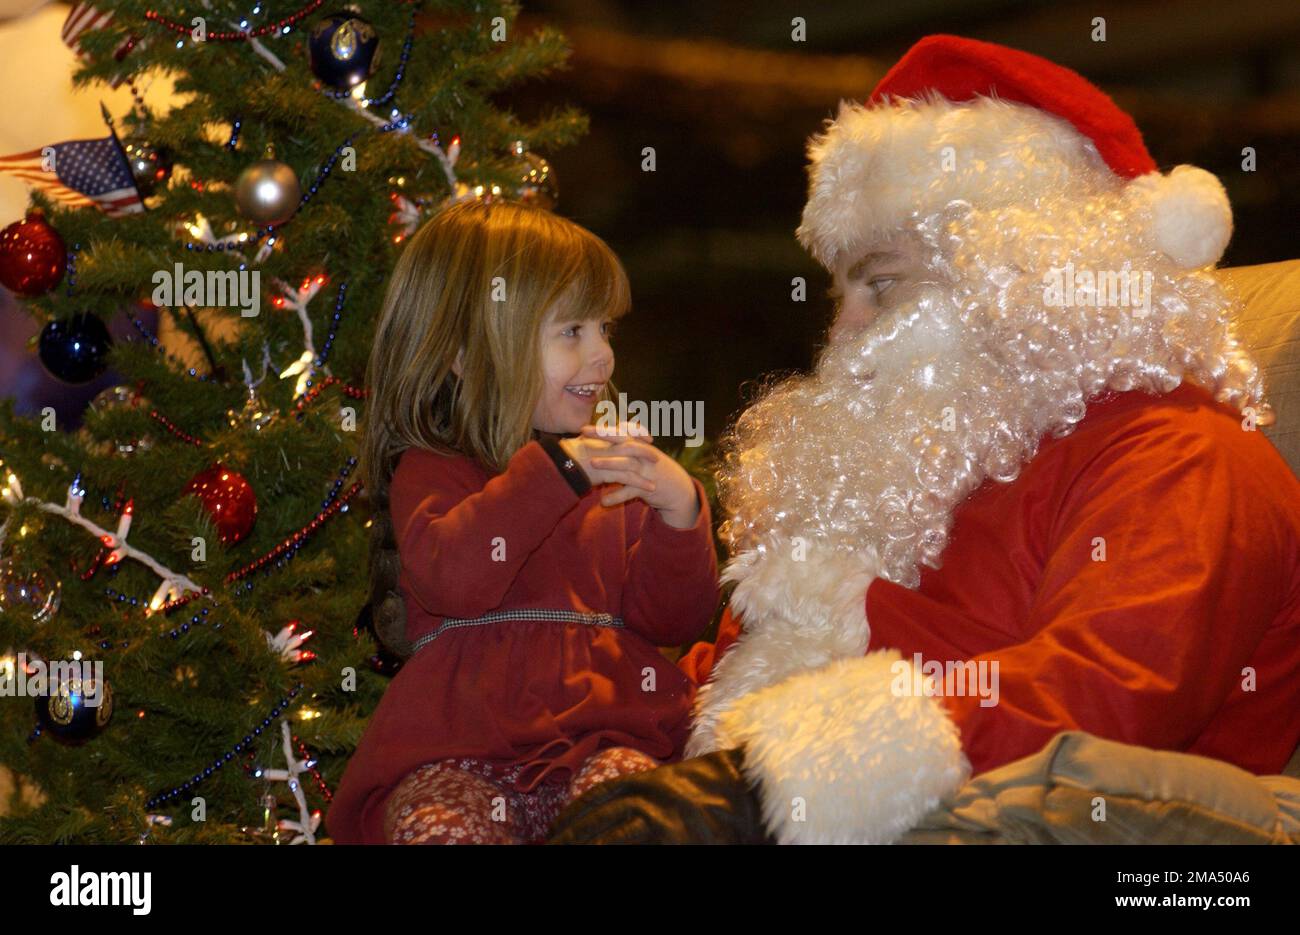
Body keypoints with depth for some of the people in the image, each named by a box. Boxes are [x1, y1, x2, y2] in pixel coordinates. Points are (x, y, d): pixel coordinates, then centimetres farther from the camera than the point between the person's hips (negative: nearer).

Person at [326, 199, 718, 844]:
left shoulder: (611, 470, 21)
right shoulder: (431, 470, 8)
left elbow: (674, 621, 15)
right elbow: (450, 577, -15)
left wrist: (679, 516, -2)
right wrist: (553, 473, -16)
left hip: (600, 736, 2)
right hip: (458, 753, -2)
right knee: (440, 827, -33)